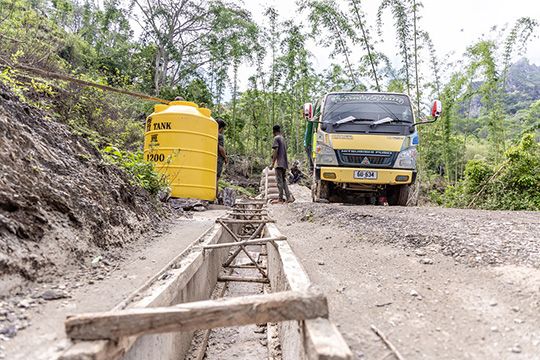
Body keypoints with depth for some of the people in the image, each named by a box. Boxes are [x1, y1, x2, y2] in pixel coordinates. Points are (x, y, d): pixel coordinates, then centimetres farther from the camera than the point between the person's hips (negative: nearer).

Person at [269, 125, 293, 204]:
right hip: (284, 163, 8)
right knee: (283, 180, 12)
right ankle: (289, 197, 6)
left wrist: (272, 163, -14)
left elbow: (276, 151, -14)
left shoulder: (276, 138, -5)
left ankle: (280, 199, -5)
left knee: (279, 181, -6)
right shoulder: (283, 139, 19)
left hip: (279, 163, -8)